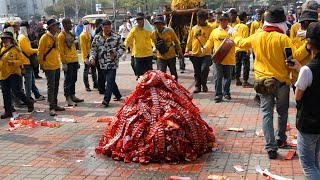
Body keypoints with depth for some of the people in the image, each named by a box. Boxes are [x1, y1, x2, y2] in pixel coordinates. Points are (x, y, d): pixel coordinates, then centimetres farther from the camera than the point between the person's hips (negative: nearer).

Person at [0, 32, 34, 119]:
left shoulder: (15, 49, -6)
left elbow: (21, 60, -8)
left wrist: (13, 62, -22)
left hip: (14, 74, -6)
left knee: (16, 91, -9)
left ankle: (29, 102, 14)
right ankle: (8, 111, 14)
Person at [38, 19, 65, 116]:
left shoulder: (55, 37, 12)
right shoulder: (45, 37, -12)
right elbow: (40, 52, -10)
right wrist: (41, 64, -7)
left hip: (57, 65, 8)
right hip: (49, 67, -8)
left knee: (56, 87, 12)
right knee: (51, 87, -8)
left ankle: (55, 105, 21)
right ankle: (51, 108, -7)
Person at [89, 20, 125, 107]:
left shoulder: (116, 37, -2)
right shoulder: (97, 37, 5)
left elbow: (122, 47, 3)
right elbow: (93, 49, 8)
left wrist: (116, 54, -14)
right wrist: (92, 57, -9)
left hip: (113, 63, -4)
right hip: (103, 64, 4)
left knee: (110, 81, -11)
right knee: (111, 81, 14)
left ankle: (106, 100, -14)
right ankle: (118, 95, 32)